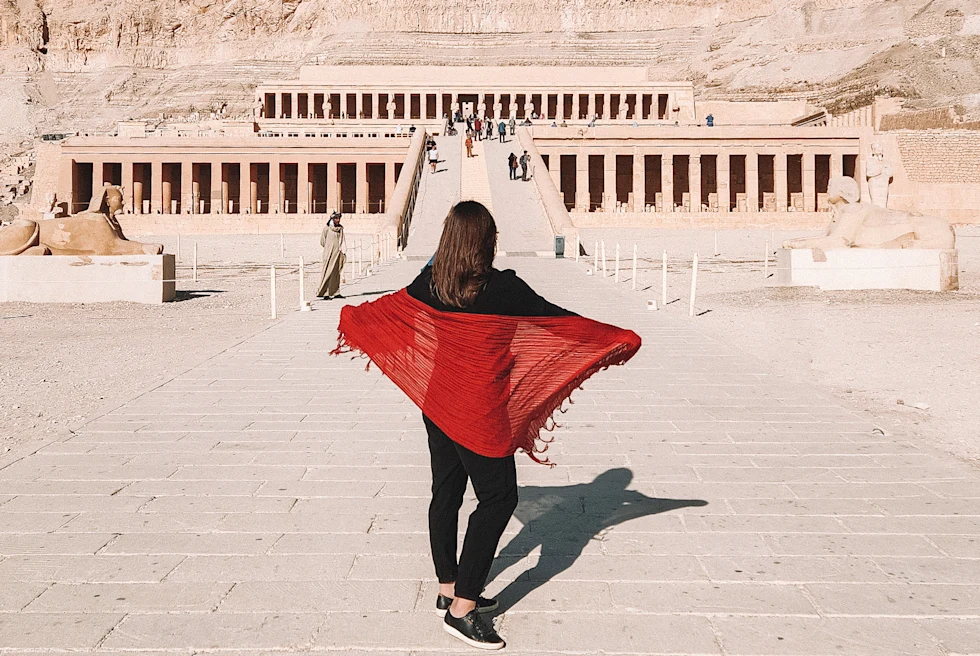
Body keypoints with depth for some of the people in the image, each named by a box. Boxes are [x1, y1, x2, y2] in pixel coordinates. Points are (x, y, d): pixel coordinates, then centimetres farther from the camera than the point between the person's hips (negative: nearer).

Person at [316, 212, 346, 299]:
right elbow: (322, 241, -1)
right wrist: (329, 248, 6)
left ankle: (335, 293, 12)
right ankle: (325, 293, -5)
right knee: (328, 272, -8)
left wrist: (343, 252, -2)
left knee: (336, 273, 7)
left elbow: (342, 240, 8)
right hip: (329, 253, -5)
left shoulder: (341, 228, 8)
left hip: (338, 253, 5)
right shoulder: (327, 228, -6)